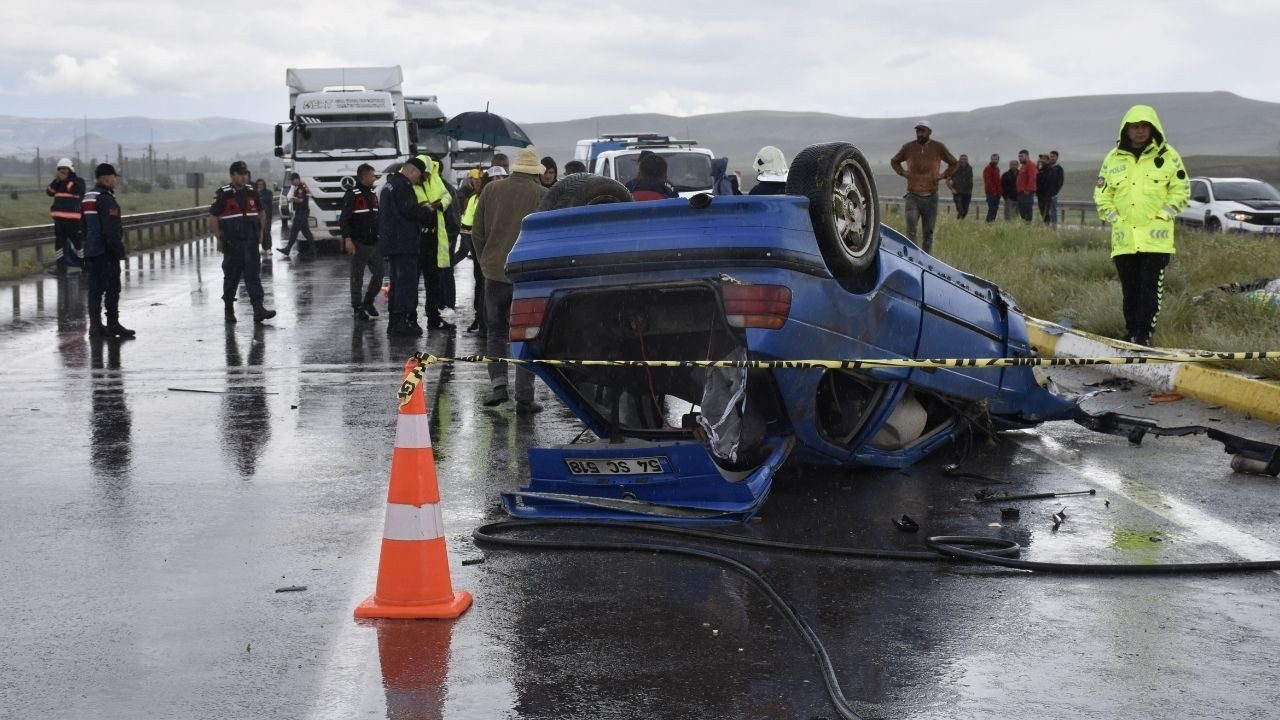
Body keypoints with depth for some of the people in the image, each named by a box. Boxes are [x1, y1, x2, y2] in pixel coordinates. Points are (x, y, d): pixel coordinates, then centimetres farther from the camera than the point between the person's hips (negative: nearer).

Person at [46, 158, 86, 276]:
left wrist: (67, 180, -15)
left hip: (73, 218, -6)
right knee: (59, 242, 8)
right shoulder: (58, 182, 17)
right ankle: (61, 267, 13)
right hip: (59, 217, 6)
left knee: (77, 241, -5)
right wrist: (56, 181, -9)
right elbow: (49, 192, 4)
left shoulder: (79, 181, -1)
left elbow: (76, 190, -20)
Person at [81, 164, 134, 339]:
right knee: (112, 289, -3)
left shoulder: (86, 198, 15)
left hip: (91, 251, 9)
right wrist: (120, 250, -16)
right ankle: (113, 325, -2)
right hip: (107, 252, -9)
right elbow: (112, 230, -21)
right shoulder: (106, 199, -16)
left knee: (95, 289, 9)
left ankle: (95, 325, 10)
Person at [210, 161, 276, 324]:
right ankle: (228, 309, 22)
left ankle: (258, 310, -12)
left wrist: (260, 232, 16)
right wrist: (219, 239, -8)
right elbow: (213, 217, -6)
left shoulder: (252, 192, 8)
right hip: (232, 244, -3)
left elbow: (260, 212, 22)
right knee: (231, 277, 7)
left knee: (253, 275, -5)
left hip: (251, 242, 3)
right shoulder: (223, 194, -6)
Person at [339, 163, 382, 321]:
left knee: (378, 274, 6)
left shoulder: (373, 195, 14)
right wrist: (347, 239, -21)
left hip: (374, 242, 7)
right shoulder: (352, 195, -8)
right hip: (359, 243, -7)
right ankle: (357, 308, 8)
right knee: (357, 277, 0)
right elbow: (344, 219, -13)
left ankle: (368, 302, 24)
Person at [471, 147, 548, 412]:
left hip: (496, 273, 2)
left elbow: (477, 233, 6)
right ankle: (524, 397, 3)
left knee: (496, 331, 16)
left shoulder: (491, 190, 3)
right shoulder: (544, 196, -5)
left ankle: (498, 382, -1)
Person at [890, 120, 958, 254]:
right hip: (913, 197, -1)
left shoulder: (938, 147, 1)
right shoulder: (908, 147, 2)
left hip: (931, 197, 1)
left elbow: (953, 163, 16)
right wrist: (902, 173, 3)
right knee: (911, 231, -12)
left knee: (928, 232, 8)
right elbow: (894, 161, 20)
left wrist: (944, 175, 2)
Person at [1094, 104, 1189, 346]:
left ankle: (1144, 335, -9)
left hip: (1156, 237, -3)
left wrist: (1162, 216, -5)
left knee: (1151, 288, -8)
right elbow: (1101, 195, 13)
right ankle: (1132, 334, 14)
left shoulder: (1168, 156, 4)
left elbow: (1181, 190, 5)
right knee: (1129, 289, 7)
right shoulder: (1113, 158, 10)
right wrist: (1114, 218, 0)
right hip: (1124, 238, 3)